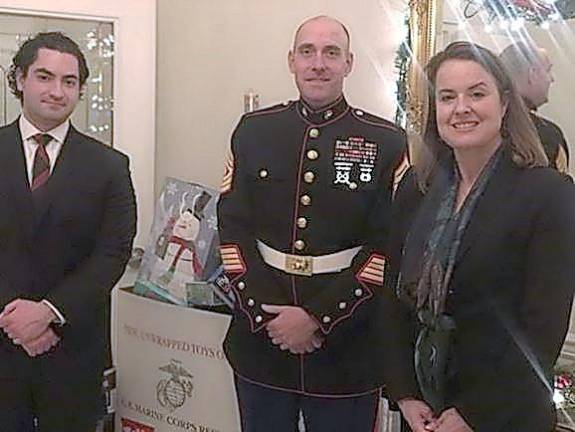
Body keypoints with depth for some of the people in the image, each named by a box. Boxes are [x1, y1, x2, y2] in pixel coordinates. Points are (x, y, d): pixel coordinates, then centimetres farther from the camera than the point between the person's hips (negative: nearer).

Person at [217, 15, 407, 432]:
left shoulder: (388, 143, -3)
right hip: (261, 340, 2)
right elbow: (233, 226, 1)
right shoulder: (253, 130, 4)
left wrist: (319, 318, -14)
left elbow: (389, 246, -8)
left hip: (346, 349, -2)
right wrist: (263, 312, -10)